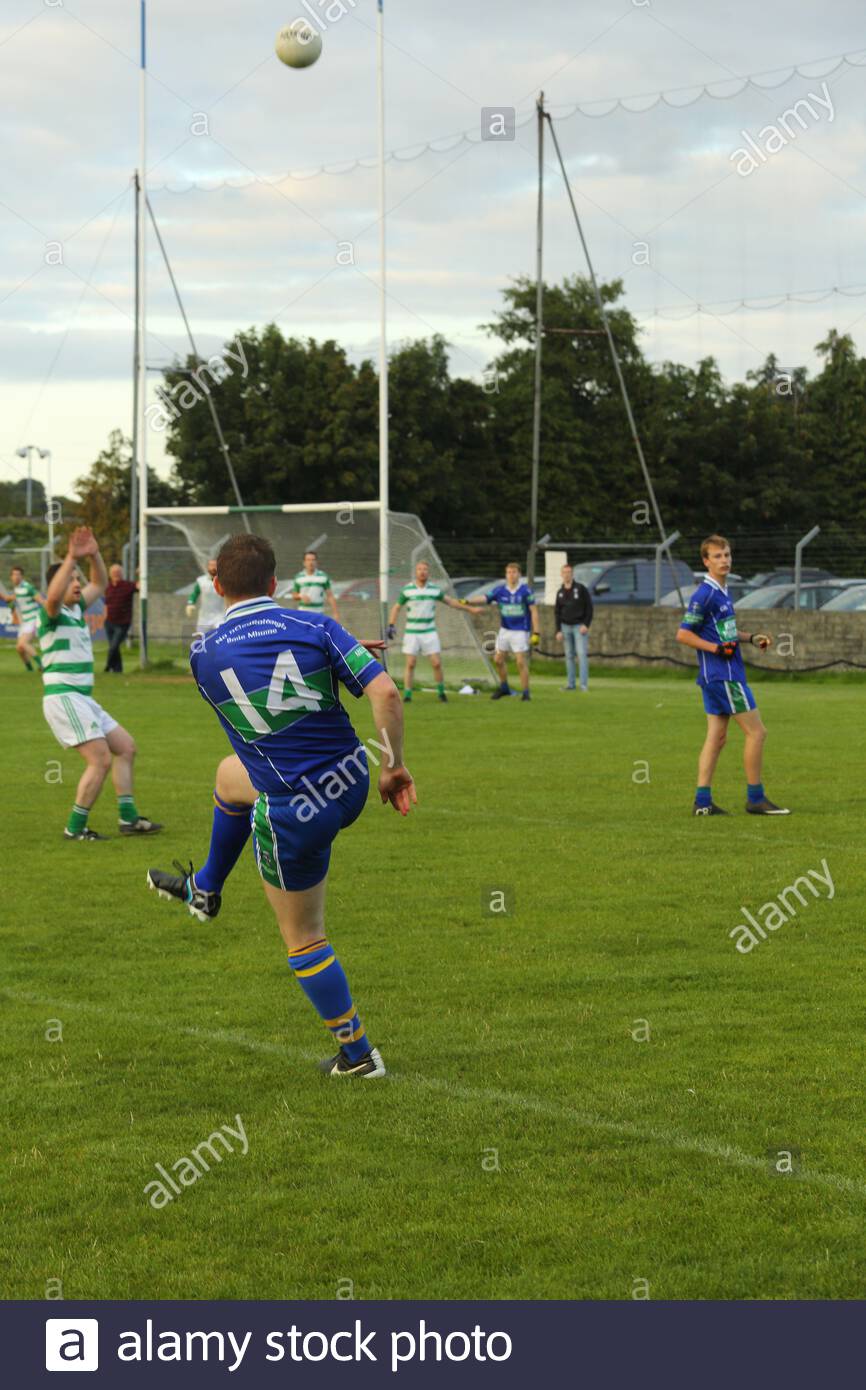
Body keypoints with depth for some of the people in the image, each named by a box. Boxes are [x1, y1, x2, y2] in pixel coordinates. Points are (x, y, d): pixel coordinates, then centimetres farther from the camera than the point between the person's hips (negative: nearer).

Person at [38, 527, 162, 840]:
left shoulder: (76, 608, 14)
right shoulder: (53, 614, -11)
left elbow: (99, 584, 27)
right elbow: (53, 596, -35)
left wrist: (94, 555, 9)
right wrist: (72, 558, -38)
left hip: (83, 698, 10)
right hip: (63, 697, -10)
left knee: (125, 747, 13)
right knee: (101, 759, -15)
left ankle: (128, 818, 16)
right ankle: (75, 828, -9)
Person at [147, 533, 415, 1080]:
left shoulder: (204, 655, -8)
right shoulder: (317, 628, -10)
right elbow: (385, 693, -19)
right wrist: (396, 766, -5)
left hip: (294, 816, -4)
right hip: (351, 783, 4)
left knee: (304, 938, 16)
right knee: (230, 774, 33)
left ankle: (357, 1051, 23)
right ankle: (205, 888, 50)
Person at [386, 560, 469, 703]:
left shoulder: (435, 589, 2)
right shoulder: (407, 589, -3)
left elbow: (451, 601, 14)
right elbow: (396, 608, 5)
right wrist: (391, 625, -7)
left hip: (429, 633, 1)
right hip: (411, 633, -1)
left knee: (437, 663, -4)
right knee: (410, 664, -6)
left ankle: (441, 691, 14)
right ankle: (407, 695, 0)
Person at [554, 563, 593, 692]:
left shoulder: (581, 589, -4)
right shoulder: (560, 592, 9)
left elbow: (589, 607, -5)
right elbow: (557, 612, 12)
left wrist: (586, 625, -13)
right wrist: (558, 630, 5)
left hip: (579, 626, -4)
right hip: (566, 627, 4)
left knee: (582, 654, -10)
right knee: (569, 656, 5)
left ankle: (584, 684, -10)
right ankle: (570, 684, 10)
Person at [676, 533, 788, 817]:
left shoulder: (722, 592, 14)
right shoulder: (704, 594, -15)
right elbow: (683, 634, -16)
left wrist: (751, 638, 16)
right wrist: (717, 649, -20)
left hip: (722, 675, 9)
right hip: (722, 675, -9)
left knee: (717, 737, 8)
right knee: (756, 731, -5)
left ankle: (702, 801, 8)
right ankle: (755, 798, 1)